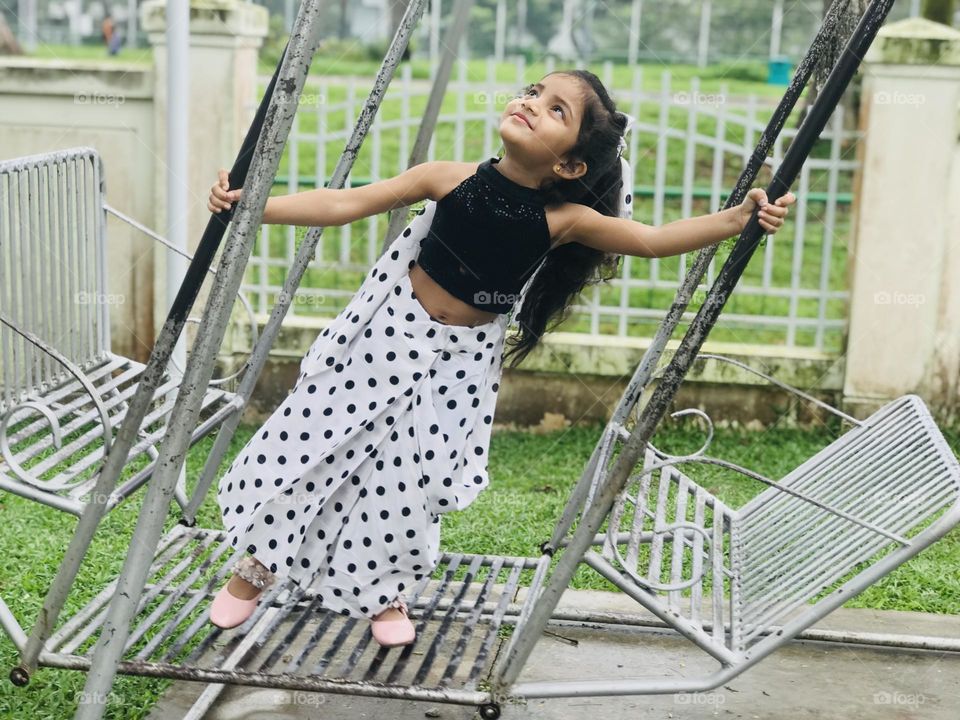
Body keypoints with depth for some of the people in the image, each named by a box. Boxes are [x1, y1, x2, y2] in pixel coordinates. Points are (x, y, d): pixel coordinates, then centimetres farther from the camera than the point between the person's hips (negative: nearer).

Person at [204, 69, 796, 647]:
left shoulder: (562, 220, -17)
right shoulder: (451, 180, -18)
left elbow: (654, 239, -13)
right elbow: (345, 204, -14)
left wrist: (739, 218, -24)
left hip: (458, 362, 0)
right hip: (388, 336, 0)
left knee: (410, 481, 4)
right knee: (307, 446, 5)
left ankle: (384, 594, 34)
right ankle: (256, 567, 30)